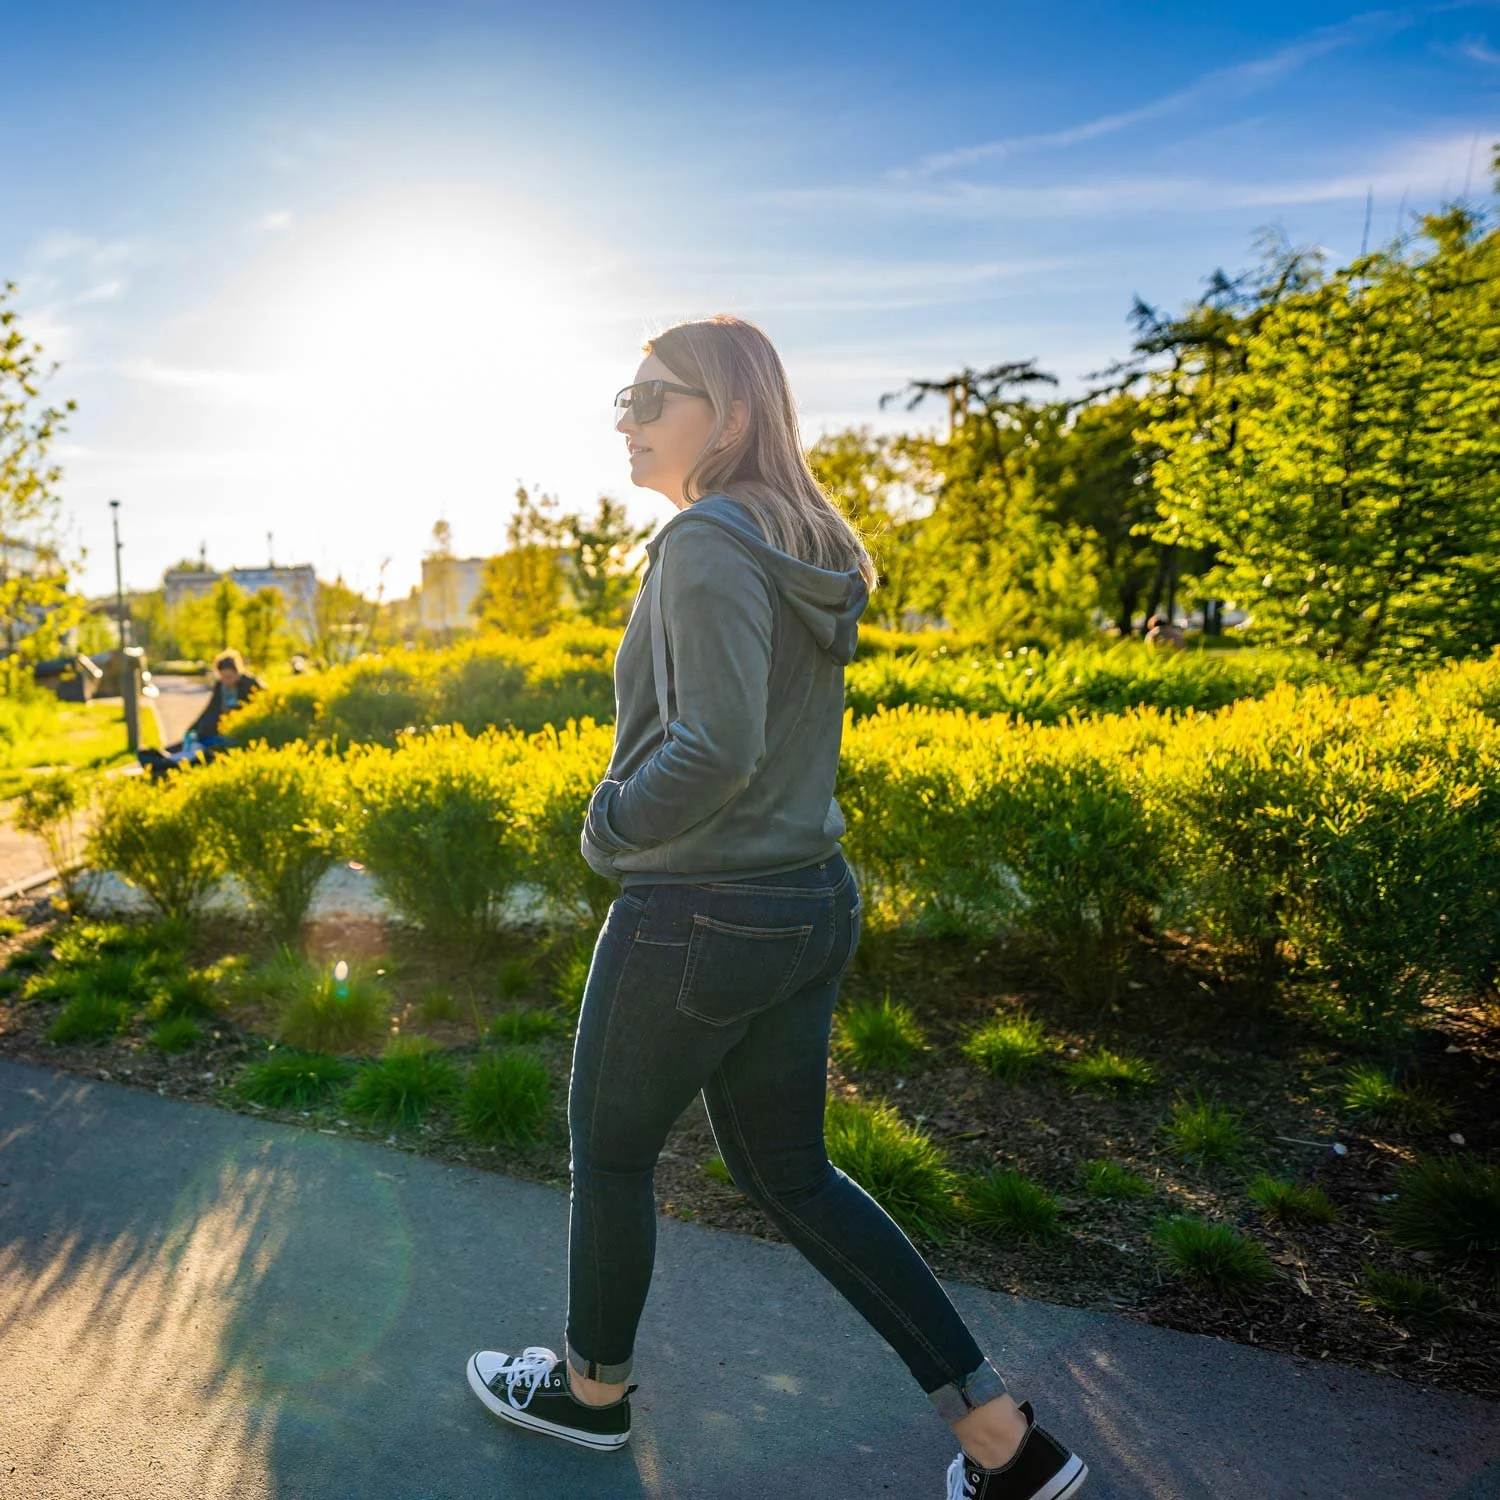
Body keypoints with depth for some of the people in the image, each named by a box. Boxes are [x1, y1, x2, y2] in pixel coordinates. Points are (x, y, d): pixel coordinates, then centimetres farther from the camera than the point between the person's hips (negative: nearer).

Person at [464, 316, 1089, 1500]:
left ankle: (592, 1388, 44)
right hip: (811, 907, 9)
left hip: (696, 916, -9)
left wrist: (610, 829, -12)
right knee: (788, 1174, 21)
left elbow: (719, 747, -27)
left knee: (609, 1152, 17)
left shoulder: (708, 544, -17)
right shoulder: (812, 554, 10)